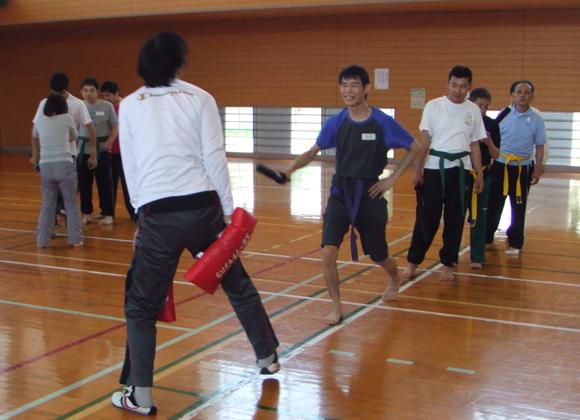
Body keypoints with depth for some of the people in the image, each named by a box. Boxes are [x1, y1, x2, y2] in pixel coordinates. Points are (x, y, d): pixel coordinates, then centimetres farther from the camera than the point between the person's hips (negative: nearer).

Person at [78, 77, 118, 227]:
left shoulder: (107, 106, -4)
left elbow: (115, 126, 0)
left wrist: (109, 141, -14)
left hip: (102, 149, -2)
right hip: (83, 149, 3)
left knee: (104, 183, -1)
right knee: (84, 184, 8)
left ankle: (108, 215, 9)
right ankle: (86, 214, 21)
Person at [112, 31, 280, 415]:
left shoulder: (130, 105, 10)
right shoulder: (199, 98, 5)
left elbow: (130, 169, 11)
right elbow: (215, 158, 0)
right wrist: (228, 211, 4)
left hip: (158, 214, 0)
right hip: (202, 207, 1)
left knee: (141, 306, 10)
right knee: (238, 284, 19)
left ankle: (140, 396, 8)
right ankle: (268, 358, 33)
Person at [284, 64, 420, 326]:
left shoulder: (382, 122, -10)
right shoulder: (336, 122, -4)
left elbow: (414, 148, 1)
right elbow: (313, 151, 6)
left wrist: (392, 179, -4)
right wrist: (290, 169, -12)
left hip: (370, 196, -1)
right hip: (341, 194, 2)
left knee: (379, 256, 14)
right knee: (328, 254, -15)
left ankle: (395, 279, 51)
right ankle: (337, 307, 6)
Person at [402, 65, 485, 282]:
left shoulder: (473, 110, 7)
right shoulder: (433, 106, 0)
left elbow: (474, 145, 11)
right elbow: (425, 140, -1)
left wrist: (479, 174, 8)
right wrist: (418, 169, -3)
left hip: (461, 170, 2)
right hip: (435, 167, -2)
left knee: (455, 220, 6)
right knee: (427, 217, 1)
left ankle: (448, 265, 18)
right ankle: (413, 262, 15)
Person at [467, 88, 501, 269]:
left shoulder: (491, 125, -1)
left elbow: (496, 155, 0)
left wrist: (489, 143, -18)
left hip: (481, 176, 1)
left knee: (479, 218, 5)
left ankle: (477, 257, 14)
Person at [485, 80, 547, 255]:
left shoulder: (536, 118, -3)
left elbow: (539, 146, 3)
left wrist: (538, 170, -1)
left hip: (523, 167, 0)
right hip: (500, 165, 1)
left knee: (519, 207, 7)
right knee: (493, 204, 7)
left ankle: (515, 243, 20)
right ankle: (486, 238, 22)